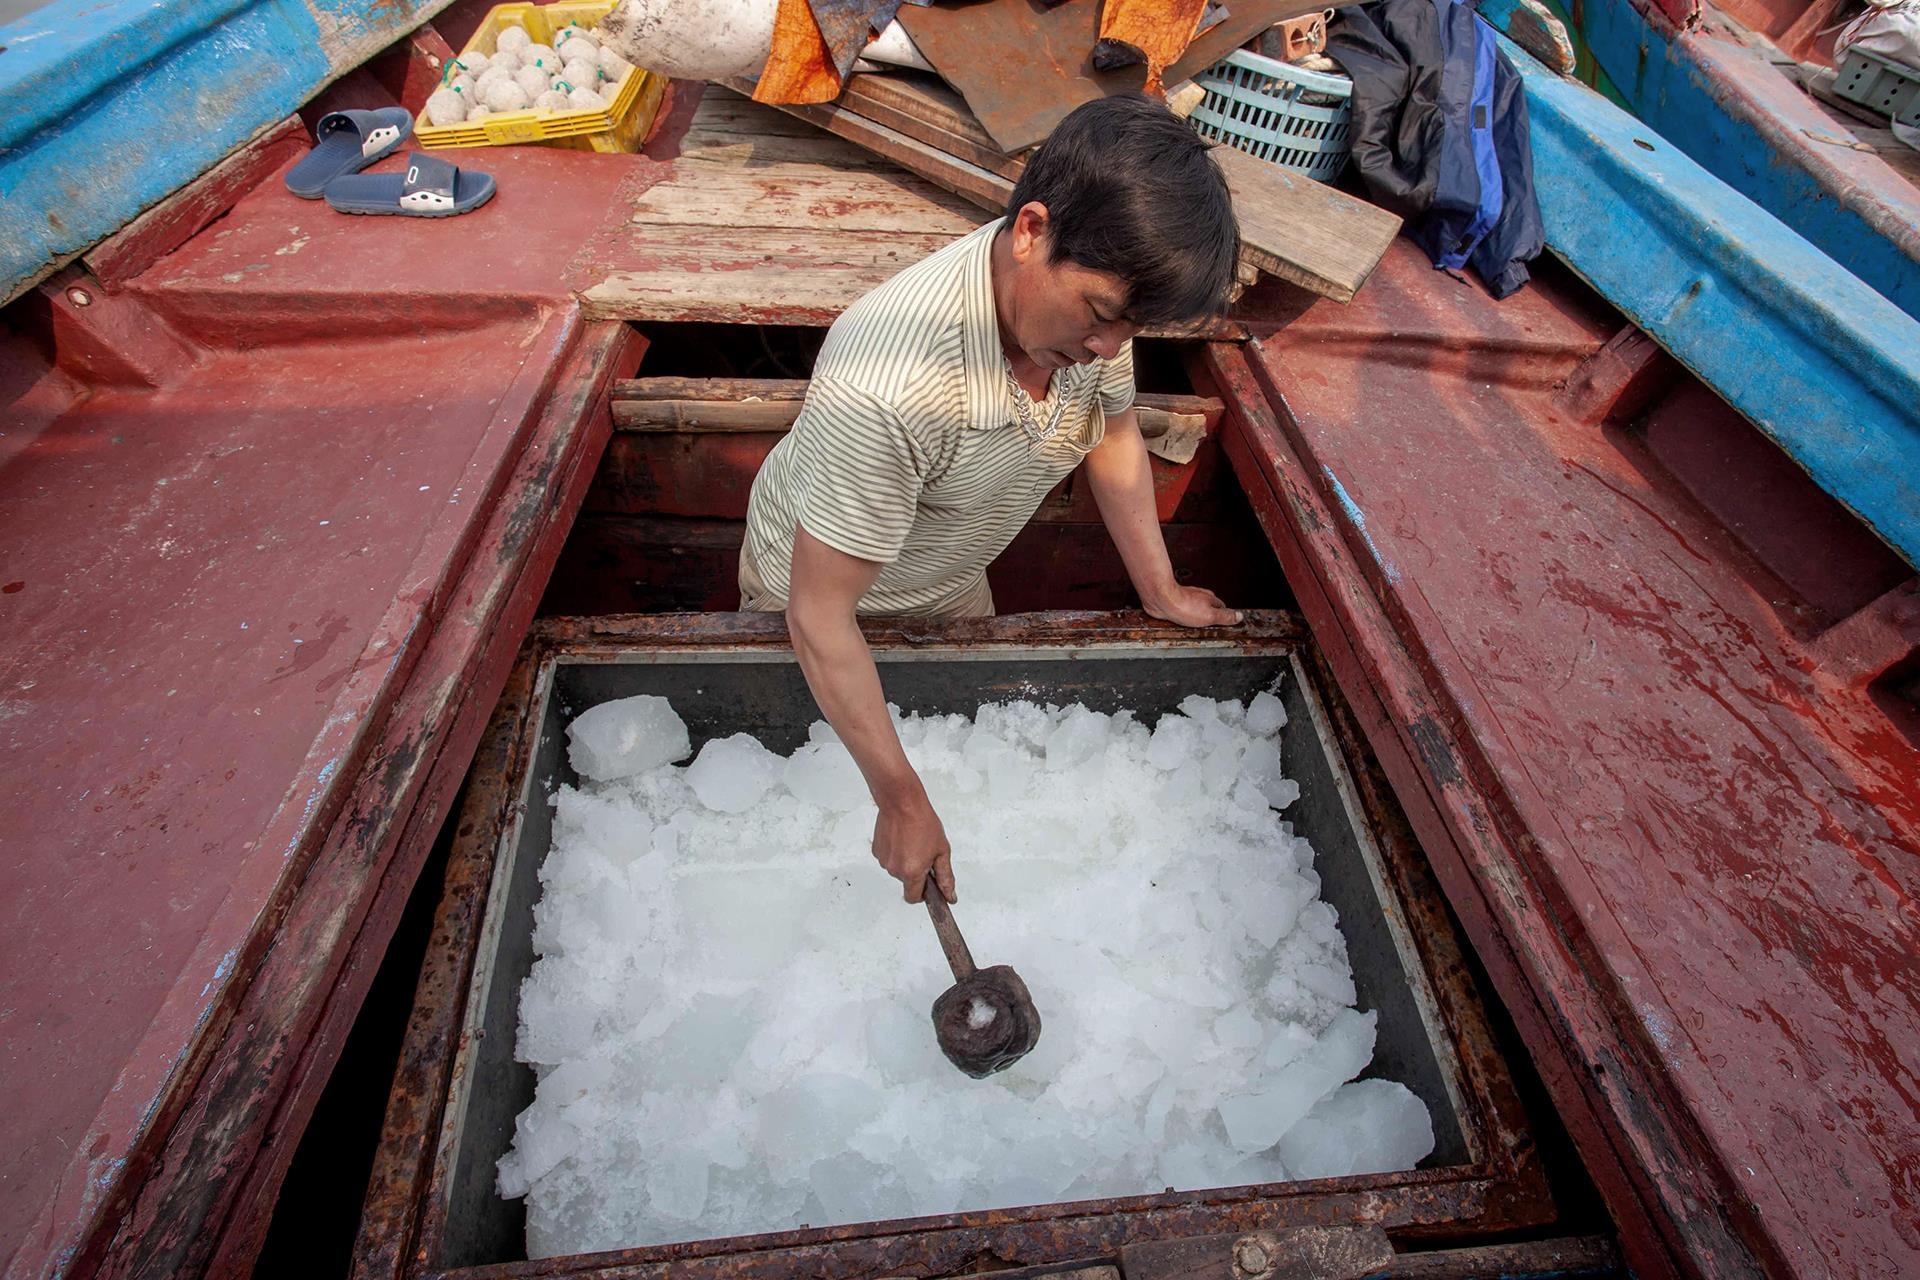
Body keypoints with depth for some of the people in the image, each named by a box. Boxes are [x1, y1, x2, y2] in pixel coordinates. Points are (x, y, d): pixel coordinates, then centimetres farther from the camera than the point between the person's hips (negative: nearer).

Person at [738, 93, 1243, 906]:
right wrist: (902, 800, -30)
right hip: (817, 587, -5)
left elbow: (1114, 435, -3)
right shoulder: (888, 389, -44)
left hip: (950, 579, 6)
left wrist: (1160, 592, 3)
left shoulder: (1091, 289, -22)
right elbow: (820, 615, -36)